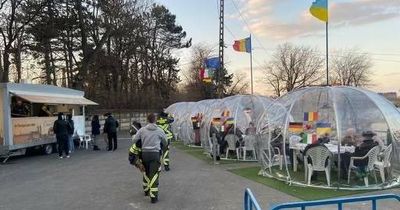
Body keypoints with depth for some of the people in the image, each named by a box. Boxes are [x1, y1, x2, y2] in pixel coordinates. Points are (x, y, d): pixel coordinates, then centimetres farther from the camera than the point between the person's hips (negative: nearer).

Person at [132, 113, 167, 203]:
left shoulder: (142, 130, -1)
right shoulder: (160, 131, -2)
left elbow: (134, 140, 3)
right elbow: (165, 143, 11)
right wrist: (161, 150, 31)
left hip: (144, 153, 3)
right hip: (155, 153, -2)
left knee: (146, 172, 21)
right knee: (154, 174, -1)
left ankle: (146, 190, 35)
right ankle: (153, 196, -3)